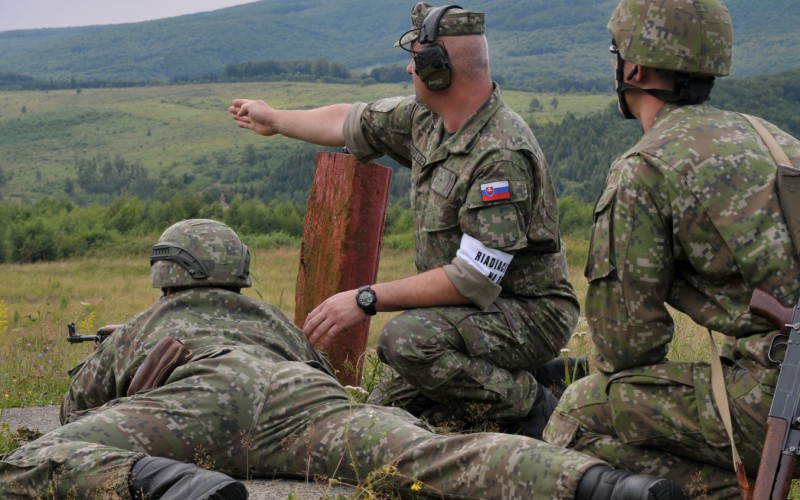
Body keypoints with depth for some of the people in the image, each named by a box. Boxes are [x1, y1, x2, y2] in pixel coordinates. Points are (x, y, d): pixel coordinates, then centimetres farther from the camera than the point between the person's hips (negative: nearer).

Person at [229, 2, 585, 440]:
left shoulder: (502, 156, -27)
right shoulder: (425, 118, 2)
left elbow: (473, 281, -30)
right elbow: (352, 123, 21)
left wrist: (365, 300, -26)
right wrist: (274, 120, 35)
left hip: (529, 314, -9)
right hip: (468, 311, 9)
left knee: (405, 338, -32)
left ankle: (531, 409, -11)